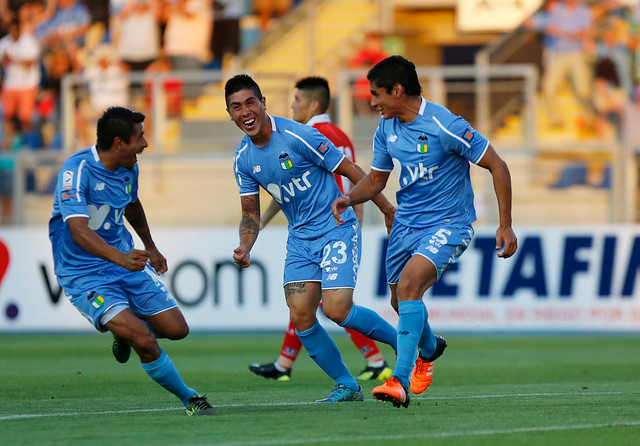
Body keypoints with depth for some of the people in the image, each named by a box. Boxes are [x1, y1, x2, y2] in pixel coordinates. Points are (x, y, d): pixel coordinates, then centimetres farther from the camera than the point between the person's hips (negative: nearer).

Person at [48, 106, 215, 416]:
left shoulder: (129, 169, 1)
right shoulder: (77, 170, -24)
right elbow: (78, 229, -36)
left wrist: (150, 247, 37)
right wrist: (122, 259, -50)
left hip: (128, 261, 7)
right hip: (83, 273, -7)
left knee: (176, 329, 1)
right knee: (144, 341, -22)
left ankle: (125, 328, 32)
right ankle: (189, 399, -1)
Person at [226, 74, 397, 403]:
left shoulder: (298, 136, -18)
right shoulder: (242, 159, 1)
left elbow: (349, 171, -11)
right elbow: (251, 212, 11)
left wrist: (388, 210, -7)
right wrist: (244, 248, -8)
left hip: (337, 227, -6)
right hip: (300, 238, 6)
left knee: (336, 309, -18)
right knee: (300, 319, -5)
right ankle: (347, 386, 10)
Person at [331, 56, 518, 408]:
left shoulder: (444, 125, -20)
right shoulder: (386, 128, 2)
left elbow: (496, 166, -14)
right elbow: (376, 178, 16)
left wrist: (505, 225, -15)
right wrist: (349, 199, -7)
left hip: (448, 224, -7)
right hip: (406, 223, 7)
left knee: (408, 284, -28)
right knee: (401, 300, 16)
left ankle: (400, 381, -29)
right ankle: (429, 349, 50)